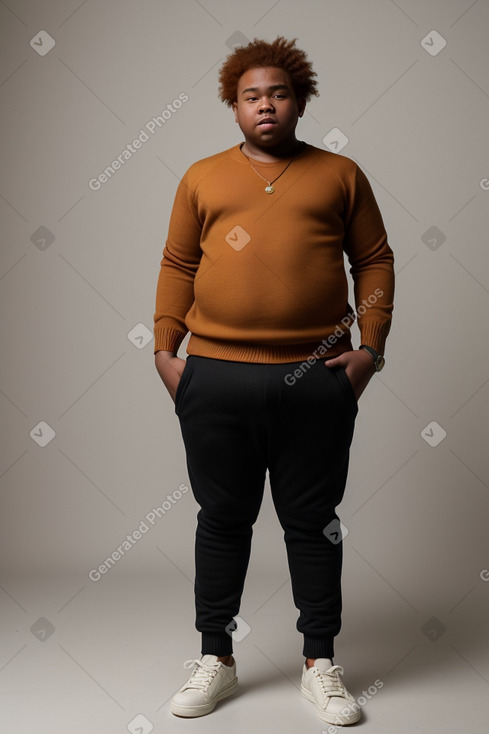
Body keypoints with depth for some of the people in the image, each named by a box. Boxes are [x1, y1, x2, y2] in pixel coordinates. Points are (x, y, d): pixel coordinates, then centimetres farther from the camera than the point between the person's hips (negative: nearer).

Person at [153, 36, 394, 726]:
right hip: (215, 378, 1)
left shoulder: (340, 174, 10)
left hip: (317, 380, 0)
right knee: (222, 519, 9)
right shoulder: (202, 177, 12)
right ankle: (216, 658, 25)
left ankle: (320, 662, 23)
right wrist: (164, 349, 2)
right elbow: (177, 267, 10)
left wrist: (371, 346, -1)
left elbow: (374, 260, 8)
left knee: (313, 521, 8)